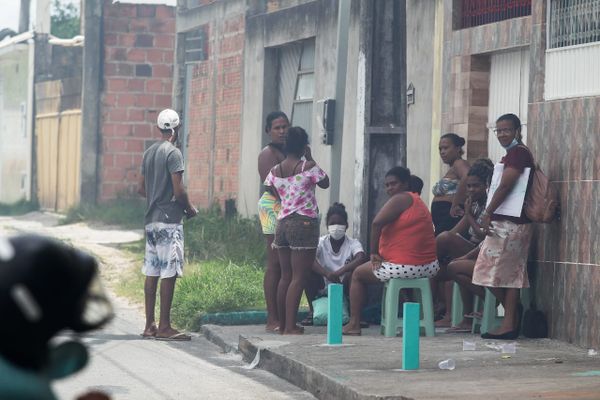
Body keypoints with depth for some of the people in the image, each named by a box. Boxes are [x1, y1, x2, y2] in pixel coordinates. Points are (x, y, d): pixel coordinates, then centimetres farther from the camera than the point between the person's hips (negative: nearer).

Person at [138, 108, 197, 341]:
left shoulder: (149, 153, 13)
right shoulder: (173, 153, -12)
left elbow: (141, 189, 17)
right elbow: (178, 191, -17)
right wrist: (190, 209, -1)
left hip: (151, 219, 8)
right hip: (169, 221, -8)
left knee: (152, 272, 8)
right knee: (169, 273, -6)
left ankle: (150, 325, 10)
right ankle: (164, 327, -7)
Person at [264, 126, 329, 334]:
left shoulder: (274, 171, 6)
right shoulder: (308, 167, -9)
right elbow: (325, 183, 6)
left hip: (282, 223, 6)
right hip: (304, 223, -6)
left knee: (285, 276, 14)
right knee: (299, 277, -6)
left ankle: (282, 324, 19)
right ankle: (290, 326, -12)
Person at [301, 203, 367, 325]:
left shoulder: (353, 243, -7)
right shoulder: (321, 242, -4)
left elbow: (361, 258, -29)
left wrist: (339, 272, -42)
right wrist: (327, 274, -41)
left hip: (345, 287, -1)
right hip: (324, 286, 1)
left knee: (355, 271, -30)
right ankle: (312, 312, -11)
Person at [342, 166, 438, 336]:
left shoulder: (401, 199, -9)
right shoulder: (418, 202, 19)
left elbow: (377, 223, -23)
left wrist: (374, 253, -15)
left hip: (403, 267, -8)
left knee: (358, 274, 14)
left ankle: (354, 324, 11)